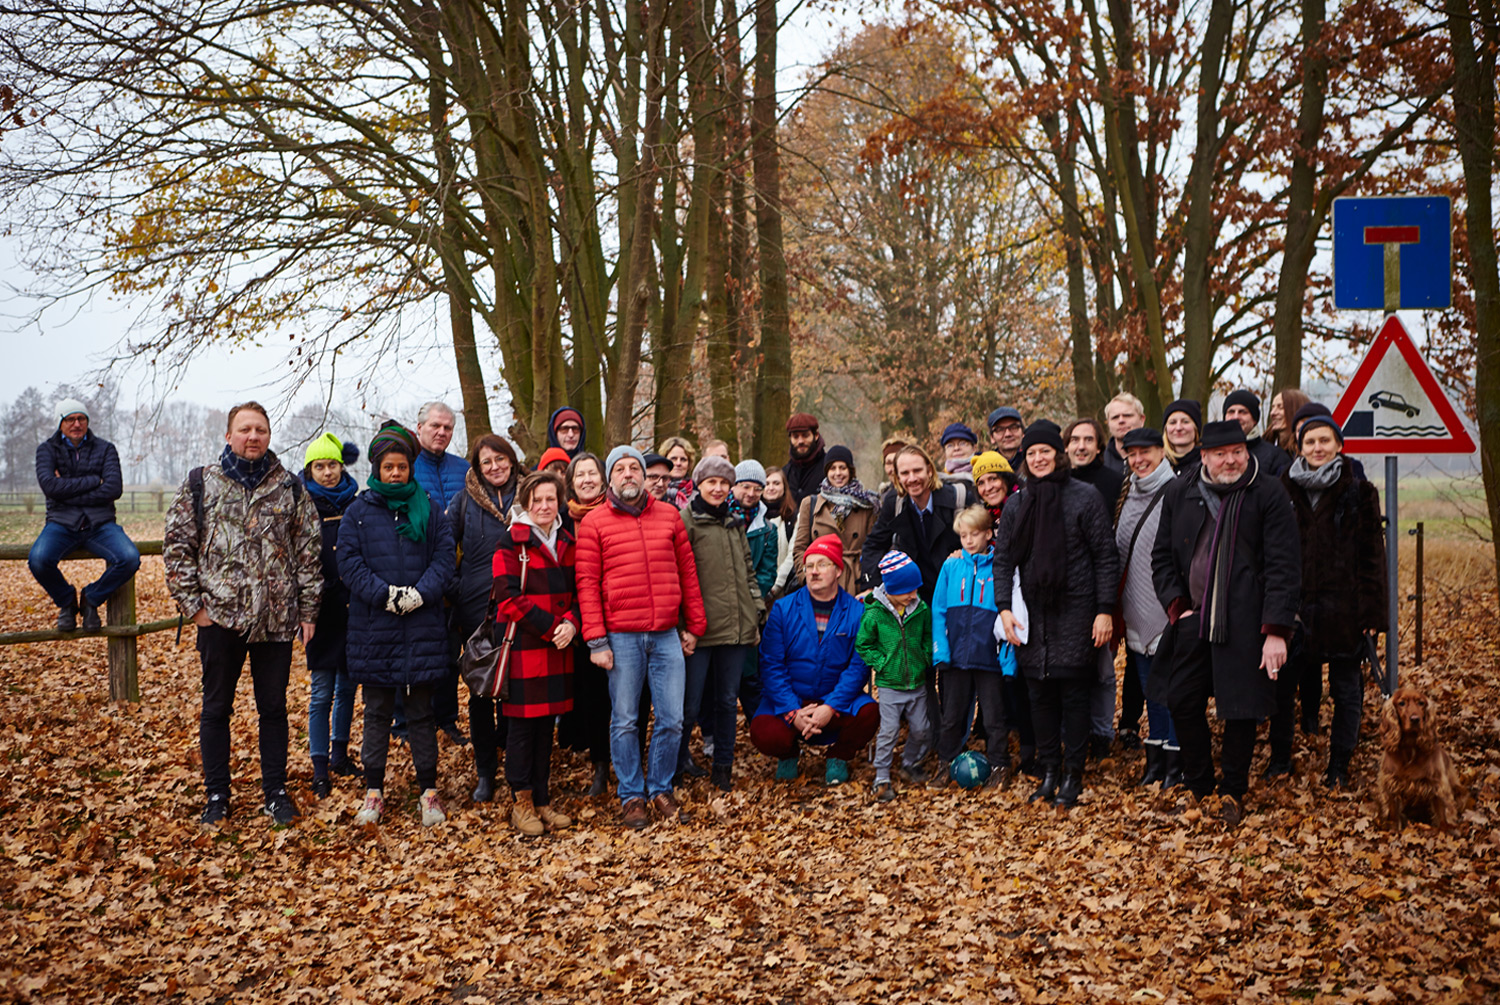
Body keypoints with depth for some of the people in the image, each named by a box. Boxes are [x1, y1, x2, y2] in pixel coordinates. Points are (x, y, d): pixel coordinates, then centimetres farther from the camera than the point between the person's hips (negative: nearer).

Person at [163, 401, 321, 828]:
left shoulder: (291, 489, 5)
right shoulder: (200, 484, 2)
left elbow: (309, 552, 6)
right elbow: (176, 546, 1)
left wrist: (308, 610, 3)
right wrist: (193, 604, -5)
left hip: (276, 619, 1)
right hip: (219, 616, -1)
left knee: (274, 708, 9)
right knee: (216, 709, 8)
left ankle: (275, 792, 21)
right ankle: (217, 797, 20)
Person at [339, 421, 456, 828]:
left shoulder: (430, 509, 6)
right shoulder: (359, 511, 4)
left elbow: (445, 558, 1)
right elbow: (348, 562, -3)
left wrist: (420, 593, -15)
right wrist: (384, 594, -16)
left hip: (422, 627, 0)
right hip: (373, 627, 0)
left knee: (421, 711, 6)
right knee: (377, 712, 8)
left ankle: (429, 793, 14)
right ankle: (374, 793, 18)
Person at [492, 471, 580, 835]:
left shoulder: (566, 542, 12)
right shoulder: (511, 542, -6)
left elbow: (577, 591, 13)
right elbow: (509, 597, -13)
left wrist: (571, 623, -7)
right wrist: (549, 627, -16)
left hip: (558, 647, 6)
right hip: (522, 645, -6)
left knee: (546, 723, 11)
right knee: (522, 723, 0)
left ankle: (542, 800, 20)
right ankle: (521, 802, 11)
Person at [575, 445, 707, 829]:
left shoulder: (669, 516, 10)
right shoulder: (594, 523, 2)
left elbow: (687, 572, 14)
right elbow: (587, 583, -1)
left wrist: (694, 625, 12)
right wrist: (596, 640, -7)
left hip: (667, 636, 2)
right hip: (622, 637, -2)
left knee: (672, 719, 4)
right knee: (624, 721, 4)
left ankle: (661, 789, 21)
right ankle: (632, 796, 17)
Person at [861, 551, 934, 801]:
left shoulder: (922, 610, -2)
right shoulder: (874, 614, -12)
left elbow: (928, 637, 14)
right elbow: (863, 645, -3)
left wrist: (925, 659, 1)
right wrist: (882, 663, -10)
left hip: (917, 683, 4)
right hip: (889, 685, -3)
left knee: (921, 729, 10)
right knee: (889, 731, -4)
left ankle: (910, 764, 35)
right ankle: (882, 779, 8)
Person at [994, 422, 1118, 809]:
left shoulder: (1085, 498, -2)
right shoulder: (1016, 505, 11)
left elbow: (1106, 557, -3)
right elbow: (1003, 559, 10)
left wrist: (1105, 610, -8)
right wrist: (1004, 608, -2)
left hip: (1075, 611, -4)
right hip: (1032, 614, 4)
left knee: (1074, 692, -2)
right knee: (1040, 693, 6)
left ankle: (1073, 774, 8)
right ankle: (1049, 770, 16)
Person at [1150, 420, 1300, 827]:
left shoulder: (1269, 495, -6)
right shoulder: (1180, 493, 6)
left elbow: (1284, 565, -9)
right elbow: (1162, 556, 14)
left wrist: (1276, 630, -14)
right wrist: (1177, 606, 1)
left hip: (1246, 625, -4)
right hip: (1193, 621, 4)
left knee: (1241, 709, 3)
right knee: (1182, 703, 8)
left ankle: (1233, 792, 23)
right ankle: (1198, 788, 27)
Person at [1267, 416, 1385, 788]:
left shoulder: (1359, 492, 1)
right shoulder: (1283, 491, 6)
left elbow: (1372, 555, 0)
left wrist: (1372, 610, -5)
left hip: (1343, 606, -2)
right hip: (1293, 603, 2)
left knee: (1346, 688, 7)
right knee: (1282, 684, 6)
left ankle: (1339, 766, 19)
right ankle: (1279, 759, 21)